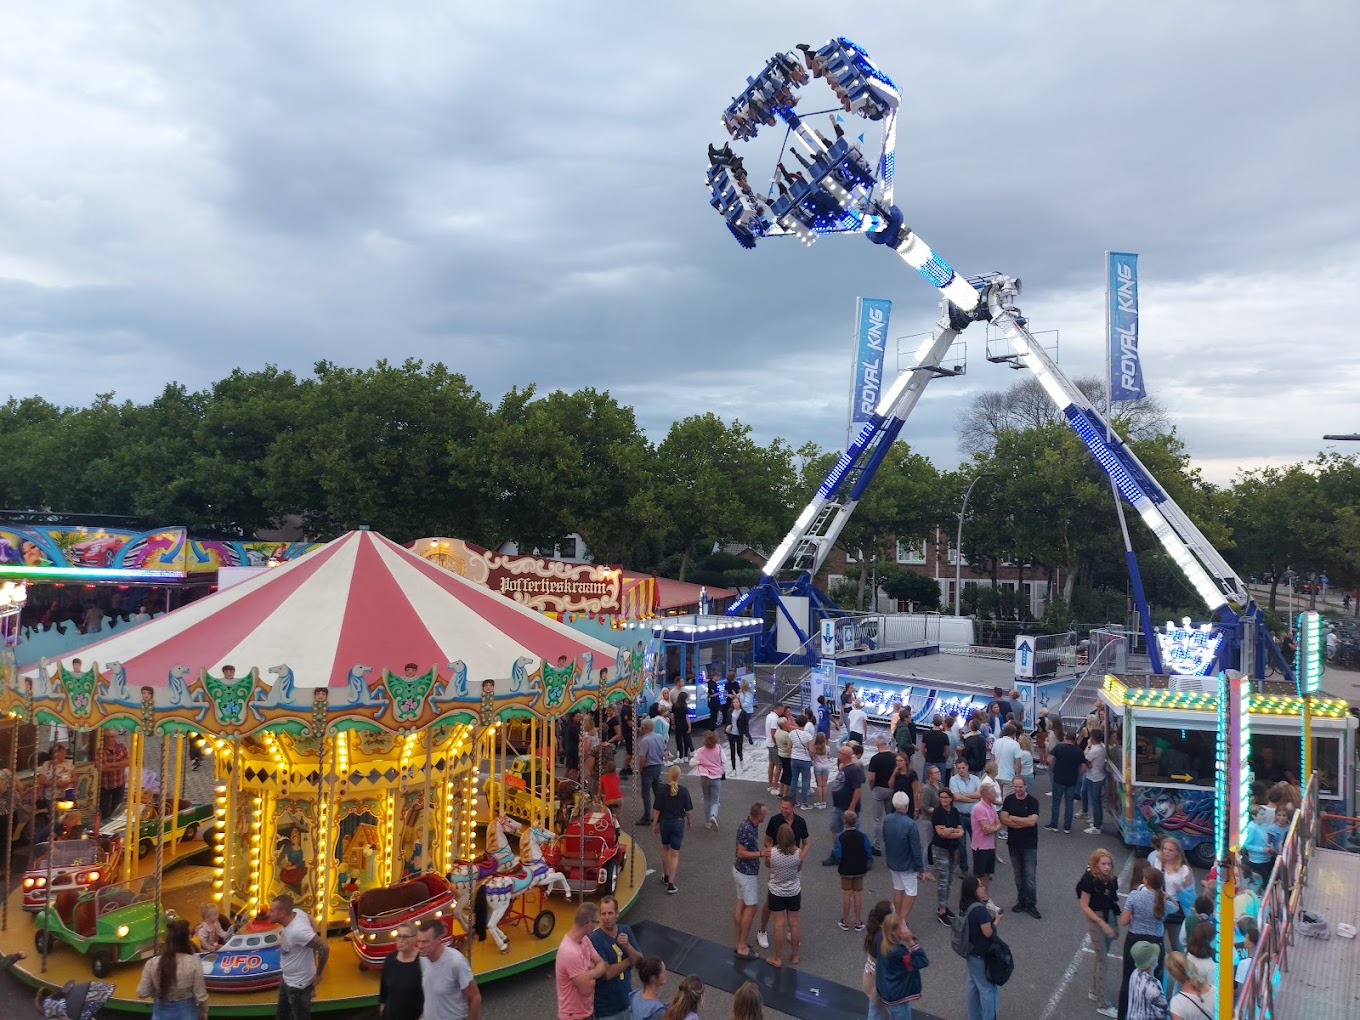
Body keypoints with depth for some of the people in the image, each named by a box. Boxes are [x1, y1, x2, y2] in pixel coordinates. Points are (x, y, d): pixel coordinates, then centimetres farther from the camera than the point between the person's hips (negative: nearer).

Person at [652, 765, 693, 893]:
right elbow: (688, 810, -7)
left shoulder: (661, 789, -14)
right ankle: (671, 884, 2)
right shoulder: (683, 791, -13)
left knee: (665, 848, 25)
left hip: (664, 822, 1)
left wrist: (654, 824, 2)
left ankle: (666, 876, 37)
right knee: (674, 854, 4)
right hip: (678, 823, -1)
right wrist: (690, 822, 11)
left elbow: (657, 810, -10)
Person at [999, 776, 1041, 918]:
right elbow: (1003, 819, -8)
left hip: (1029, 844, -3)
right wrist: (1023, 823, -16)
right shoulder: (1009, 800, 1)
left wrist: (1013, 818, -10)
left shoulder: (1033, 801, -9)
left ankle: (1031, 905, 8)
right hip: (1014, 843, 3)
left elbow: (1031, 821, -19)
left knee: (1030, 875, -3)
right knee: (1018, 874, 12)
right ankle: (1022, 901, 24)